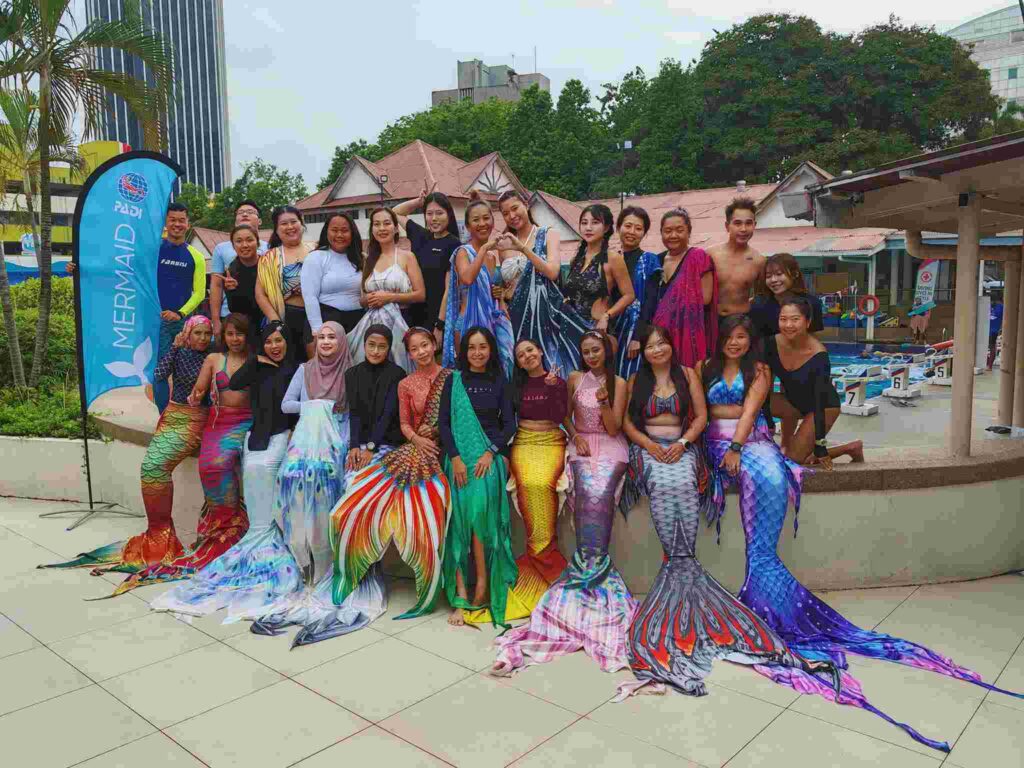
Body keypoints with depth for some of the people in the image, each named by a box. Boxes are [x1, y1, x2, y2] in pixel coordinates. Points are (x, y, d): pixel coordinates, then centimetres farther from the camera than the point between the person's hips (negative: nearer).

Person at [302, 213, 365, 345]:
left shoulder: (359, 259, 12)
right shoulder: (315, 258, -2)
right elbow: (310, 296, -10)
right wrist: (318, 330, -17)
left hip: (358, 321, 4)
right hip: (327, 320, -4)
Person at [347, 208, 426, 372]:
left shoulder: (407, 256, 1)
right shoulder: (369, 260, 15)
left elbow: (420, 294, -5)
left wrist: (389, 297, -13)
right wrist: (368, 299, -2)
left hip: (397, 321, -4)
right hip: (371, 322, 4)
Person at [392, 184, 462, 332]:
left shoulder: (454, 245, -8)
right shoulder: (421, 237, 9)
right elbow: (396, 212, 24)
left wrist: (440, 325, -17)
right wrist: (419, 201, 9)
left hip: (439, 318, -5)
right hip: (416, 315, 6)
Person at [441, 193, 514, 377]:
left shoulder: (494, 254, 13)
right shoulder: (463, 252, -4)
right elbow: (467, 278, -26)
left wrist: (500, 293, 6)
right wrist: (485, 247, -21)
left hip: (496, 323, 6)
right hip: (470, 322, -6)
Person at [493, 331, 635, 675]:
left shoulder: (619, 383, 3)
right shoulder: (574, 379, 8)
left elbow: (613, 428, -2)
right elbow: (565, 416, 15)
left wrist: (603, 402, -17)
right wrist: (576, 437, -2)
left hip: (611, 448, -1)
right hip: (582, 446, 1)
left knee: (600, 495, -26)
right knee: (587, 494, -24)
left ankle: (587, 567, -21)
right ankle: (594, 569, -18)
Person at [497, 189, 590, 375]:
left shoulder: (548, 234, 3)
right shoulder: (506, 244, 12)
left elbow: (552, 272, -12)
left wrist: (523, 248, -16)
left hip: (548, 309, -3)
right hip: (519, 313, 3)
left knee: (554, 366, -7)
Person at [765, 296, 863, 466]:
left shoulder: (818, 356, -31)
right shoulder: (772, 343, -20)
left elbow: (820, 401, -29)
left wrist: (820, 448, -28)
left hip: (824, 406, -5)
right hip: (793, 400, 5)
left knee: (794, 458, -14)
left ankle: (851, 448, 9)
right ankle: (786, 445, 2)